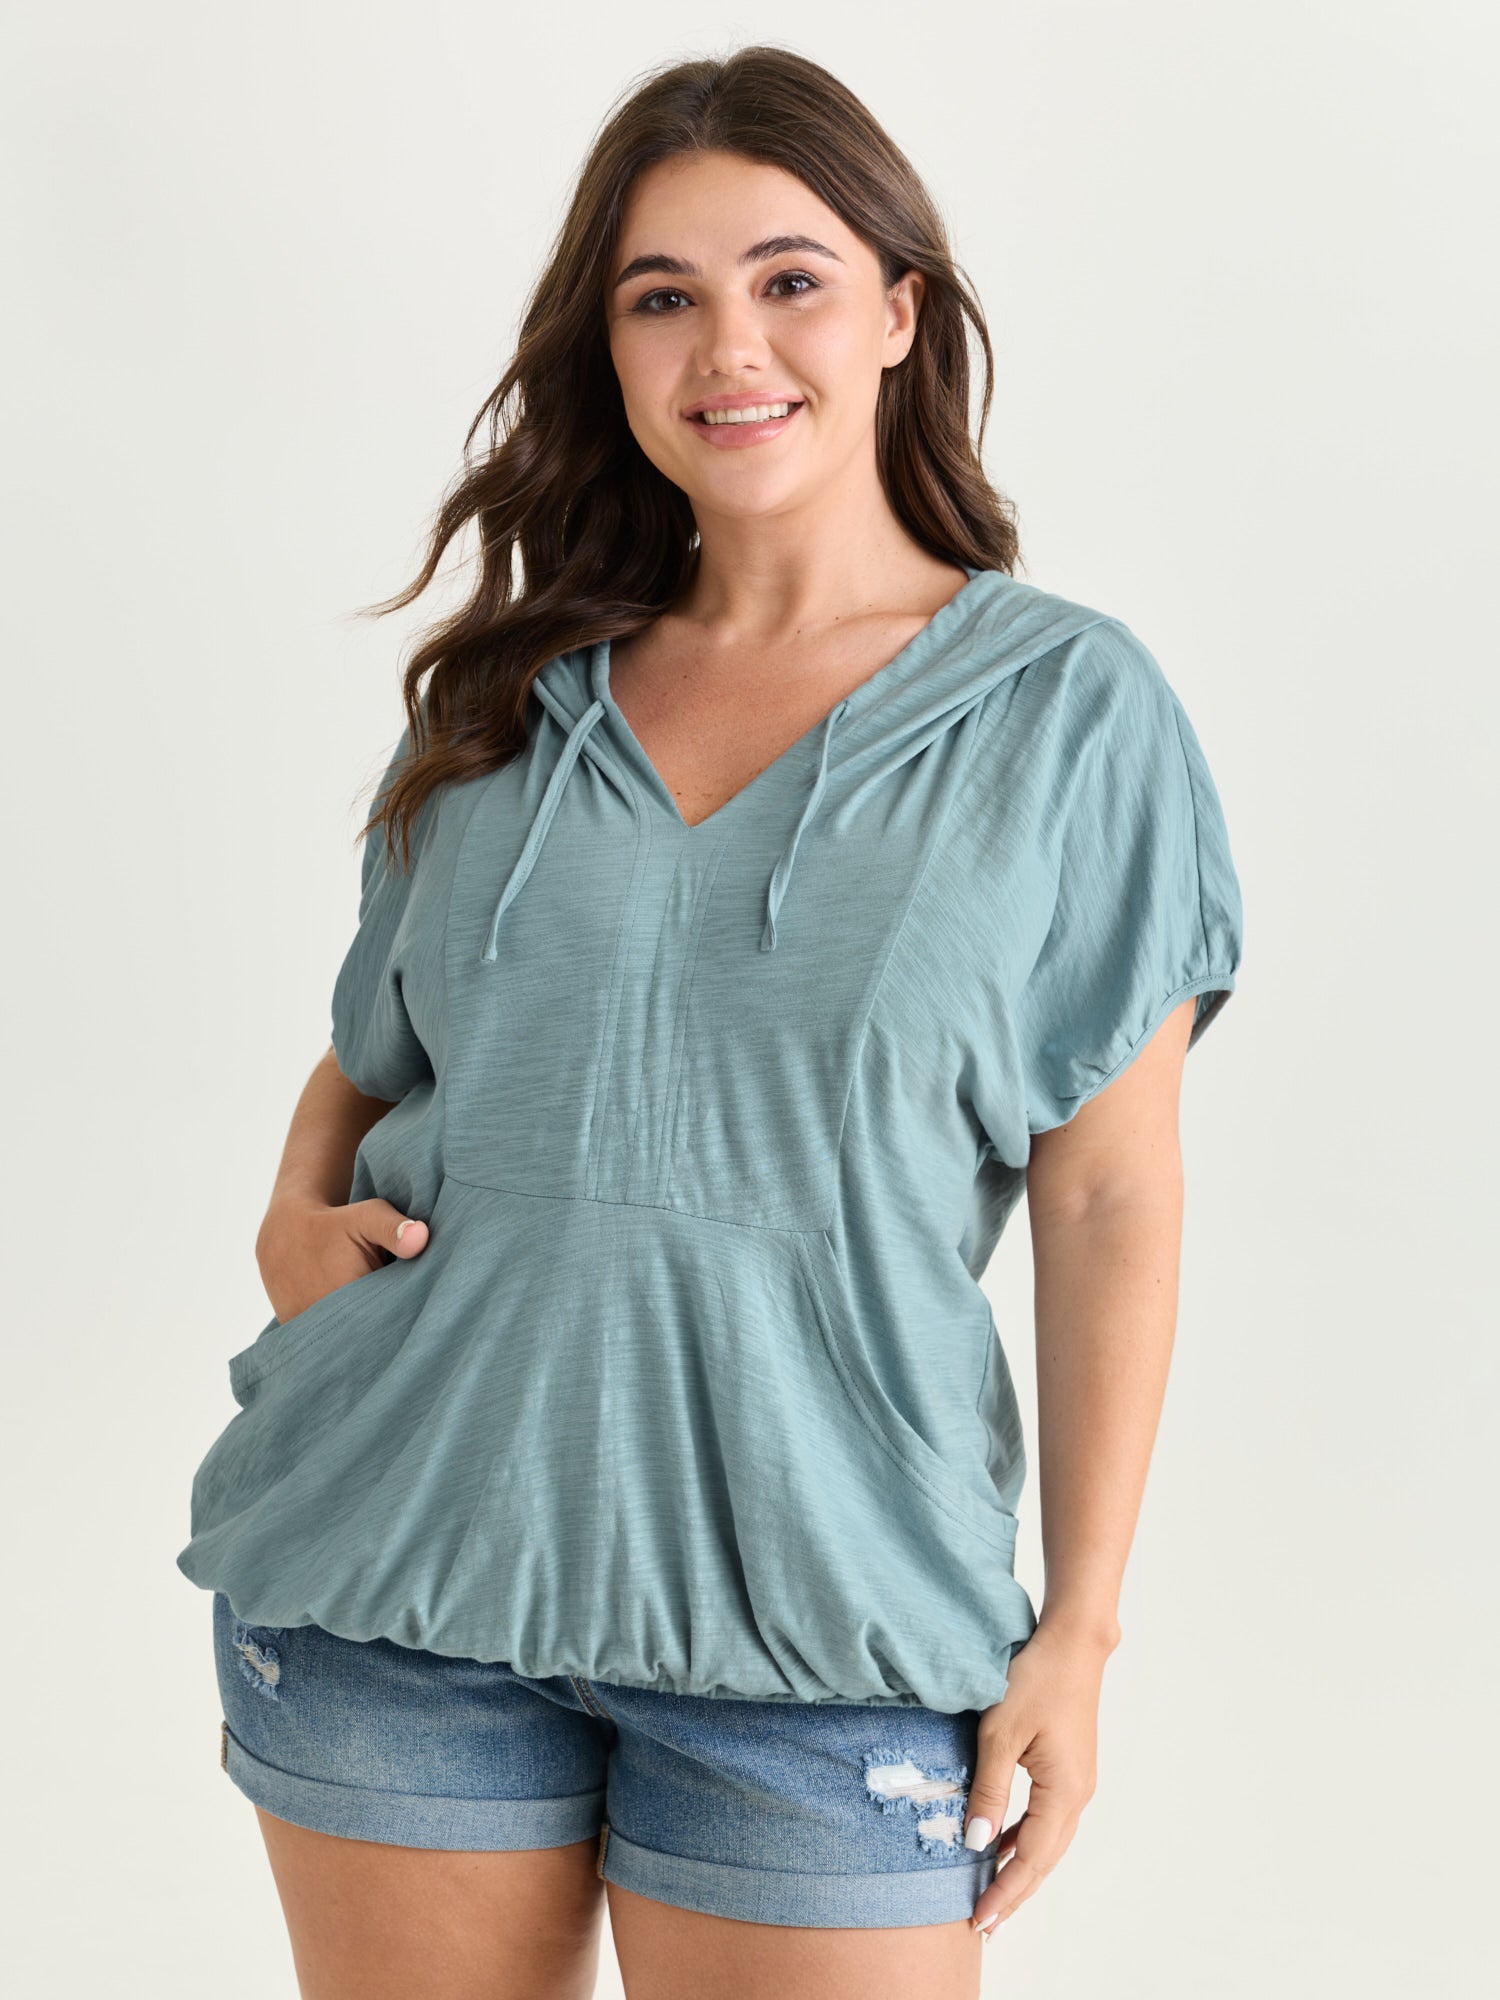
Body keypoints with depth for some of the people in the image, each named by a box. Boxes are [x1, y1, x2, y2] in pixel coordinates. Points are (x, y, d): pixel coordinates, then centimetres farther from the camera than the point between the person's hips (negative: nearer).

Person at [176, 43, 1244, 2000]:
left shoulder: (1068, 707, 1)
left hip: (822, 1599, -2)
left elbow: (1111, 1201, -1)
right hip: (398, 1551, 3)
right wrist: (296, 1218, -2)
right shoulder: (507, 697, 9)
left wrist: (1081, 1626, -5)